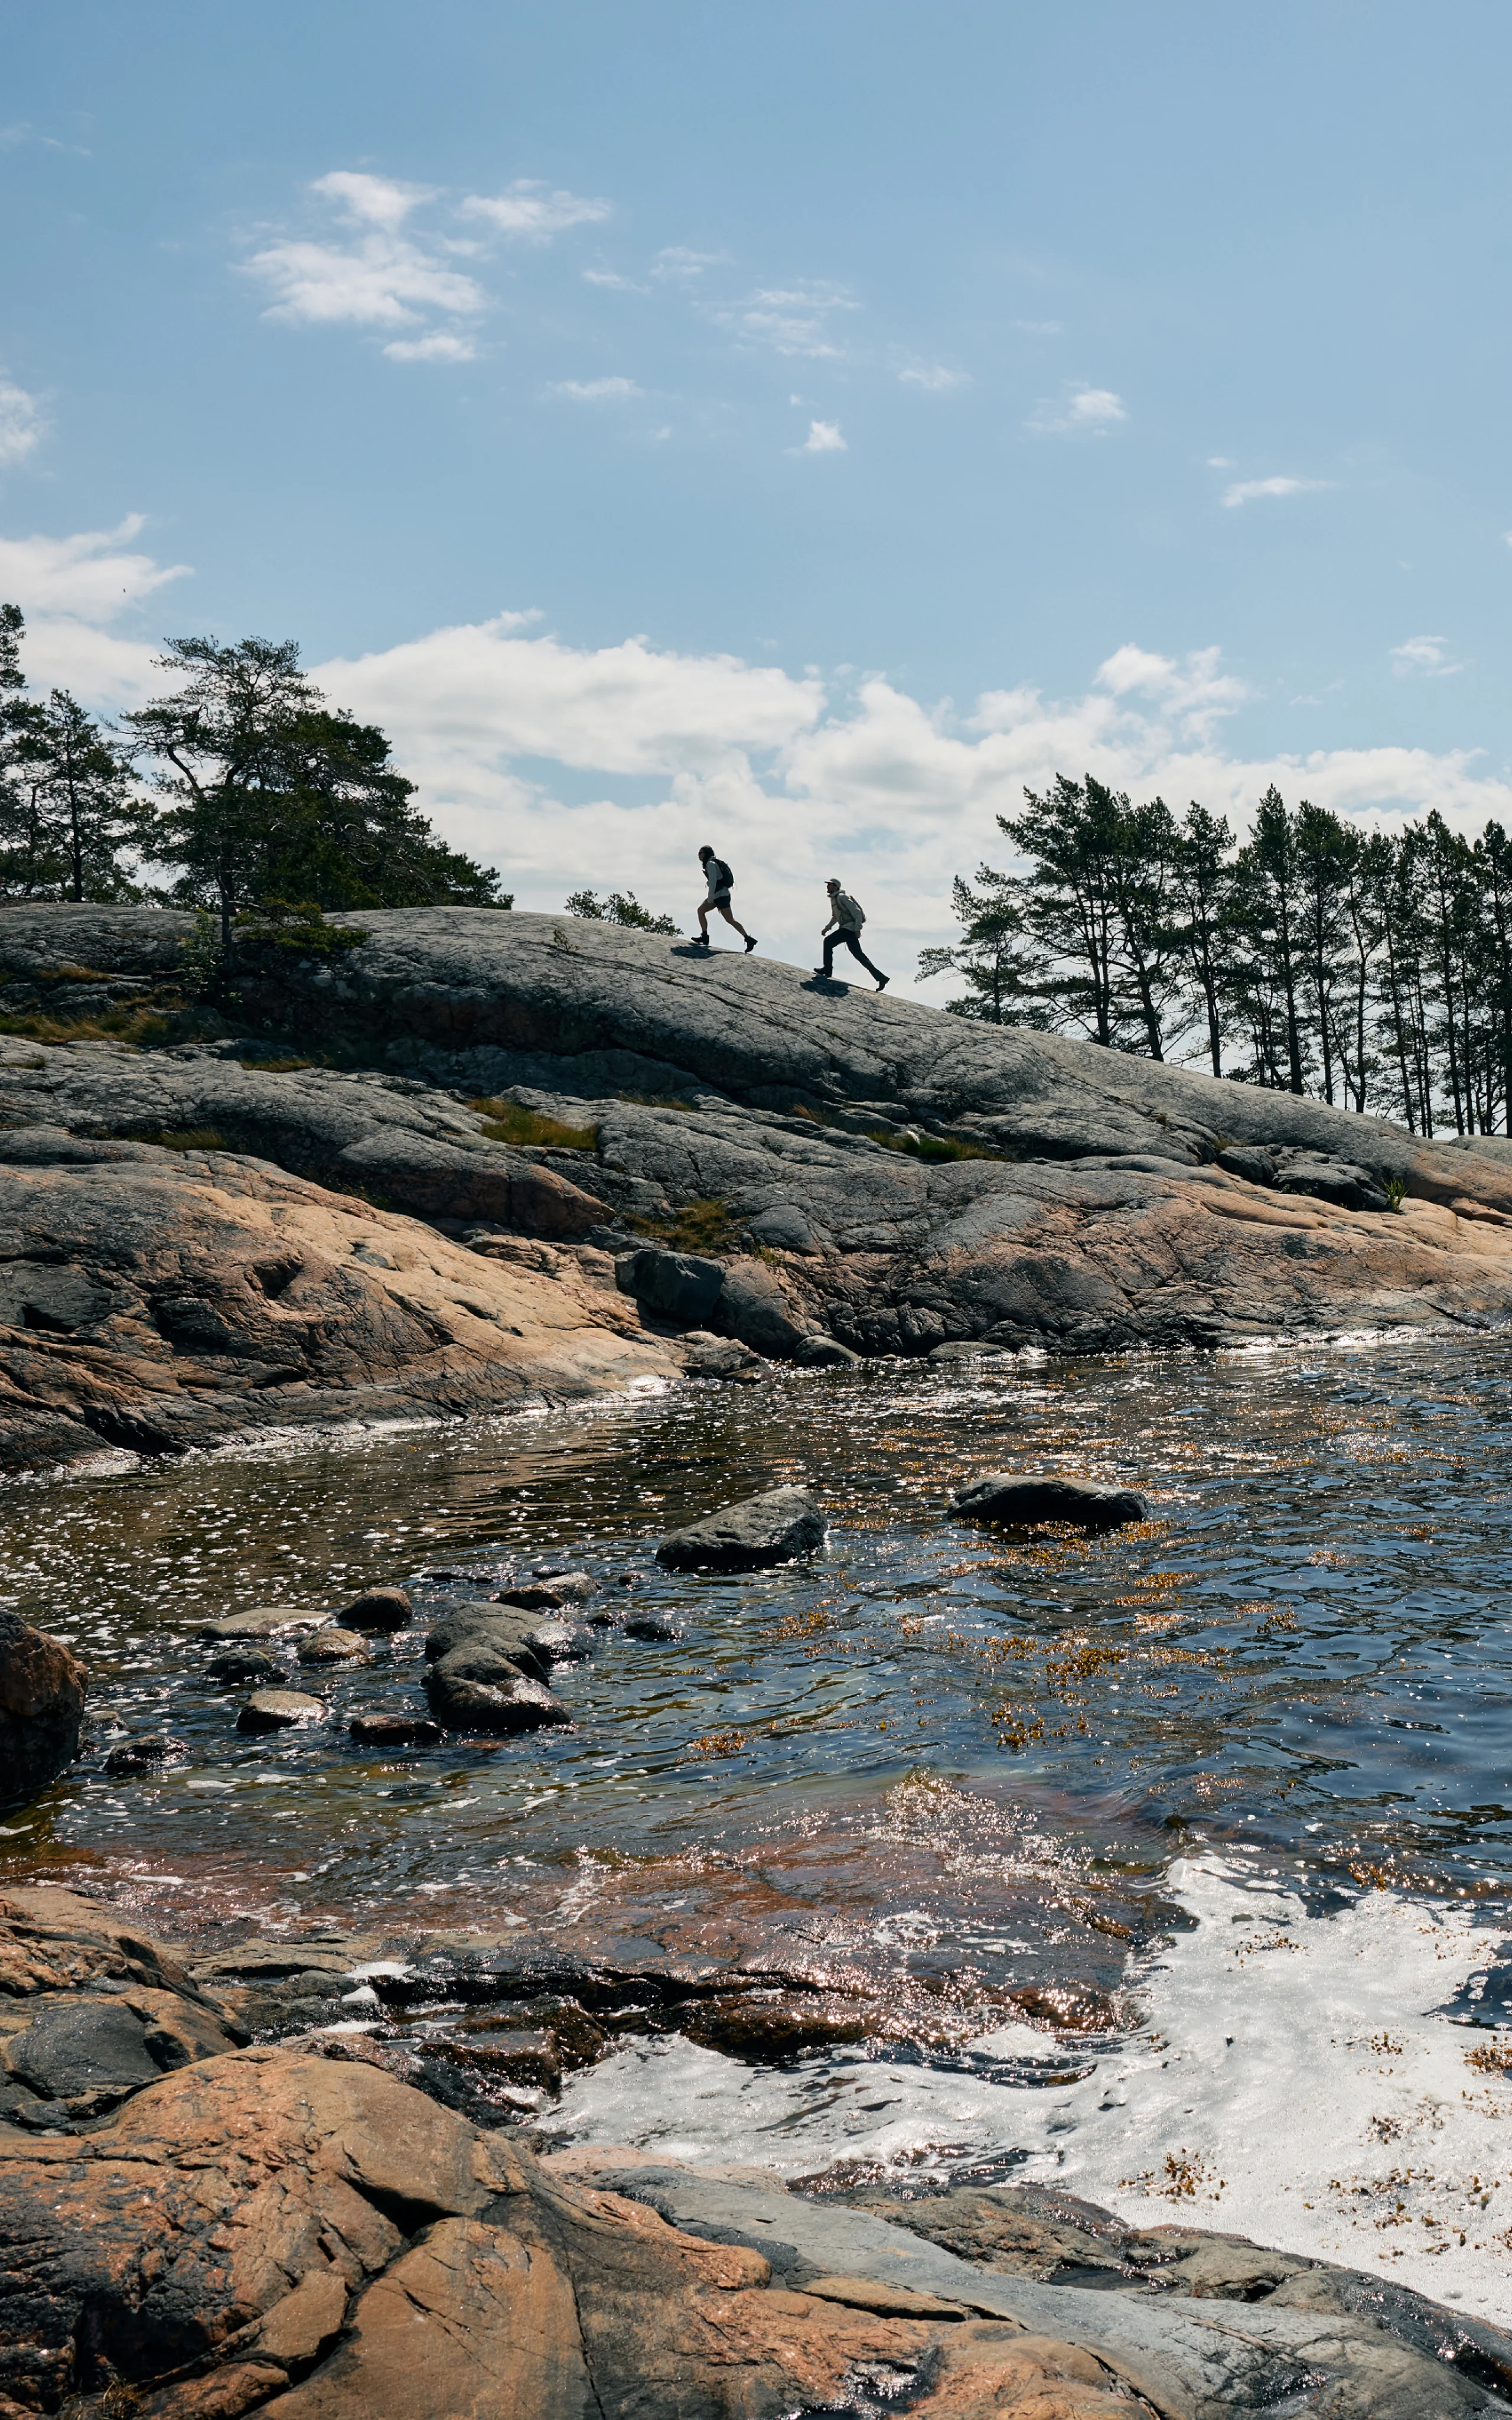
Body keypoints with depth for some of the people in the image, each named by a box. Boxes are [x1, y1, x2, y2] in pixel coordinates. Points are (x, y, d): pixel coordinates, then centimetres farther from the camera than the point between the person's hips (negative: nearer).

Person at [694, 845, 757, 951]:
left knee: (730, 920, -9)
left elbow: (713, 881, -21)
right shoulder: (715, 863, 19)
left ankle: (749, 939, -7)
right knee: (701, 910, 5)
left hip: (721, 895, -10)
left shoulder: (711, 864, -11)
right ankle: (704, 936, -2)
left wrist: (710, 898, -22)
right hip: (718, 895, 10)